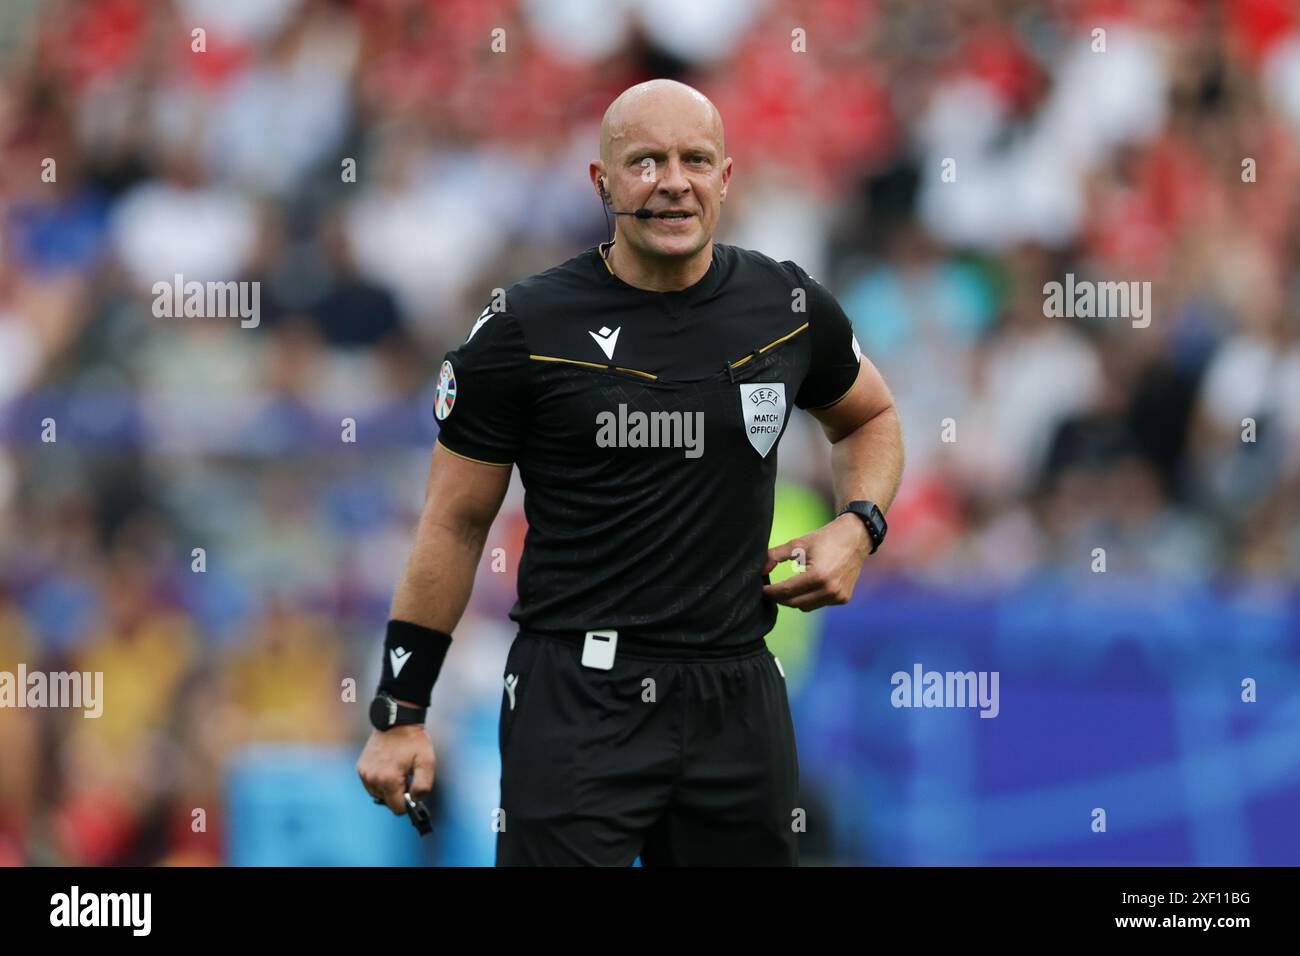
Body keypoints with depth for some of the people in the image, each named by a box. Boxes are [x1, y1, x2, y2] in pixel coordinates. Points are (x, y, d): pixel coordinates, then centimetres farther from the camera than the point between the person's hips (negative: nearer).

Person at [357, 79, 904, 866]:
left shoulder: (789, 307, 5)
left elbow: (871, 417, 25)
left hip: (738, 697, 4)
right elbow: (456, 525, 1)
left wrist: (858, 527, 3)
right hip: (577, 701, -4)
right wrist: (401, 716, 0)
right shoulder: (528, 331, -5)